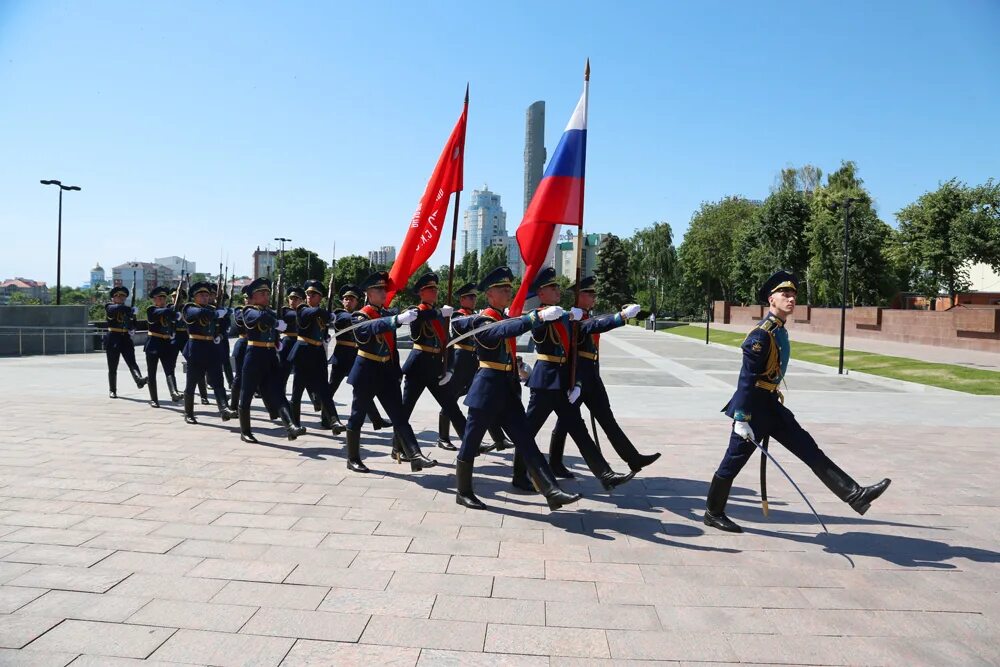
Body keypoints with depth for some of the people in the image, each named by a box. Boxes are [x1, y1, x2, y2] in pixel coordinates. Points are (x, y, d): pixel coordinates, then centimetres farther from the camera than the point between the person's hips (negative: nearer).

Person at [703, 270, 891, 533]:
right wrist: (741, 419, -24)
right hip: (753, 408, -9)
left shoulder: (780, 331, 9)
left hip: (771, 406, 9)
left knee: (809, 450, 5)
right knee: (733, 462, 4)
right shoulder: (762, 334, -20)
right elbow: (746, 379, -23)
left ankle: (855, 495, 7)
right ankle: (713, 513, 19)